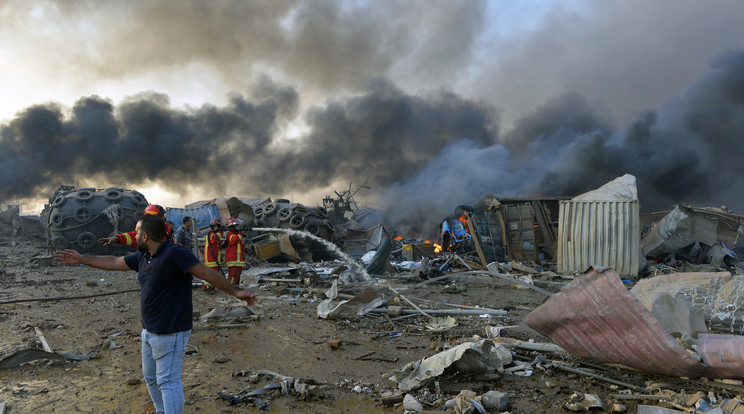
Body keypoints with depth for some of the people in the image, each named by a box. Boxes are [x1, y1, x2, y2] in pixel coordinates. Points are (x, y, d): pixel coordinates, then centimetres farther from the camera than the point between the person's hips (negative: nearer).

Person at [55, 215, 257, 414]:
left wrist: (235, 291, -29)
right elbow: (113, 263, 19)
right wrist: (81, 259, 23)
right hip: (150, 331, 10)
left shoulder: (174, 253, -21)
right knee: (151, 377, 22)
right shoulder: (143, 257, 7)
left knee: (168, 381, -6)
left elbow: (207, 273, -25)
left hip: (170, 332, -10)